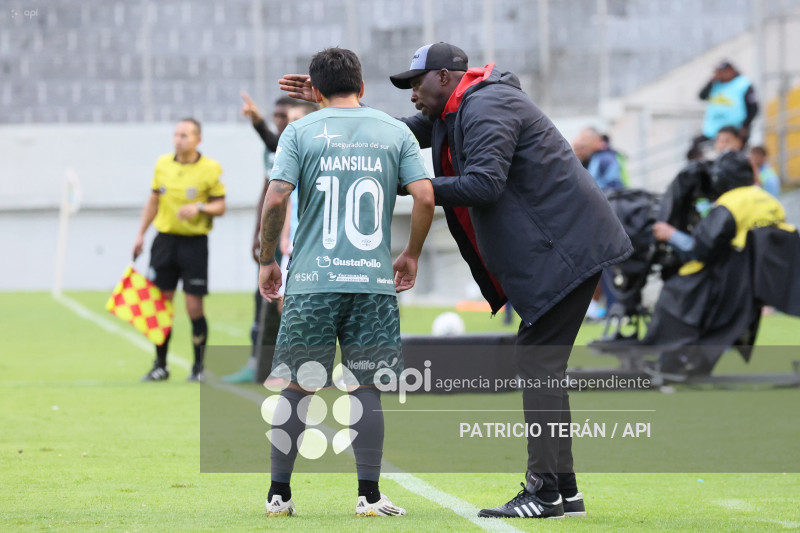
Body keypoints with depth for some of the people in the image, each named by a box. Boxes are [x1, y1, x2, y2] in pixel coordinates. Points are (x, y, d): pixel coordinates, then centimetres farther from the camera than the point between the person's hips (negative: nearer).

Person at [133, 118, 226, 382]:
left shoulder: (210, 169, -4)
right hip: (165, 239, 3)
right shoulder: (163, 164, 7)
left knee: (194, 306, -5)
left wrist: (200, 207, -21)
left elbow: (220, 206, -2)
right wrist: (141, 234, 14)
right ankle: (160, 366, 12)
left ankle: (198, 366, 9)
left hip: (194, 242, -3)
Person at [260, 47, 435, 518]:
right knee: (366, 389, 5)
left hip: (312, 281, 0)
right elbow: (425, 198, -2)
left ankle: (279, 493, 11)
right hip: (374, 282, 1)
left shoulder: (301, 133, 3)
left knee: (298, 388, 6)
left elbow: (276, 198, -6)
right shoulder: (395, 132, 7)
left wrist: (267, 260, 5)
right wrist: (412, 254, 12)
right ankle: (370, 495, 4)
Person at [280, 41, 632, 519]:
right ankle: (564, 490, 12)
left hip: (565, 245, -11)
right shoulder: (453, 114, 18)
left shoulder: (485, 109, -14)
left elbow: (484, 184, -25)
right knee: (540, 363, 10)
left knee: (539, 360, -13)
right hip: (551, 249, 11)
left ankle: (544, 492, -16)